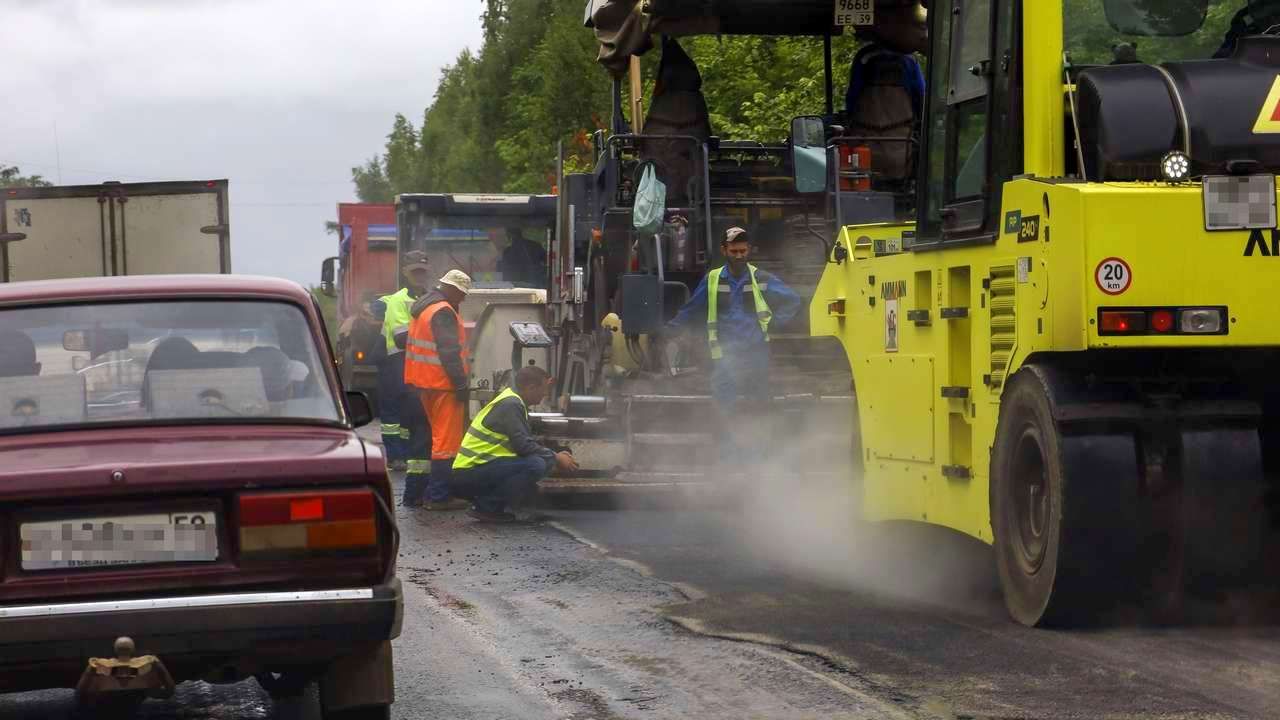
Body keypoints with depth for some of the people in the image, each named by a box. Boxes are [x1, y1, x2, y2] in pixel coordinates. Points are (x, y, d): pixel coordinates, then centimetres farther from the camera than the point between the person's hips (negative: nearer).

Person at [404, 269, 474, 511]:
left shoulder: (422, 308, 17)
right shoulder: (443, 312, -15)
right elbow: (449, 352, -21)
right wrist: (461, 383, -19)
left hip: (424, 383, 10)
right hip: (442, 383, -10)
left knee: (436, 435, 17)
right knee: (447, 439, -8)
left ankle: (434, 492, 22)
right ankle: (439, 496, -9)